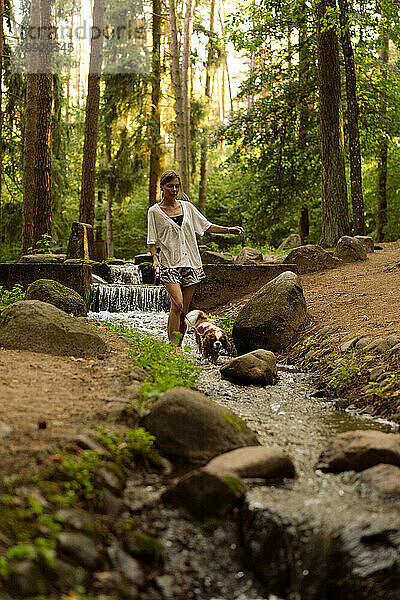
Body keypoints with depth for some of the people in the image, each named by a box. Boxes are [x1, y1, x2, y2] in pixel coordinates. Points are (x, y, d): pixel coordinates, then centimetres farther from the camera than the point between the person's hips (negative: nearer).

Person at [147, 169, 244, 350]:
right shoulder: (155, 211, 4)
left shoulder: (187, 206, 13)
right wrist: (155, 258, -14)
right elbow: (151, 242, 4)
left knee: (184, 309, 2)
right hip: (170, 264, -3)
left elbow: (207, 226, 17)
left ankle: (179, 345, 12)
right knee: (177, 304, -19)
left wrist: (229, 230, 6)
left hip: (190, 263, 3)